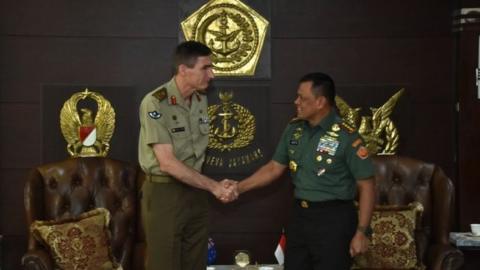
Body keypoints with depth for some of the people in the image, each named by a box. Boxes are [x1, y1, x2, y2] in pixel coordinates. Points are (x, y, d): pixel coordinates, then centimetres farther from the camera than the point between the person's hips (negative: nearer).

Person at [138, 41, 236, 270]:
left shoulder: (201, 99, 4)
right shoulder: (155, 104, -19)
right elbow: (167, 163, -22)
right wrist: (213, 186, -20)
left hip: (195, 190, 7)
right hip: (163, 193, -7)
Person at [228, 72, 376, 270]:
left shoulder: (346, 137, -14)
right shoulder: (294, 129, 4)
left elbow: (366, 185, -12)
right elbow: (274, 168, 13)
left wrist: (361, 232, -15)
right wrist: (239, 187, 3)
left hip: (333, 218, -6)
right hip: (299, 215, 6)